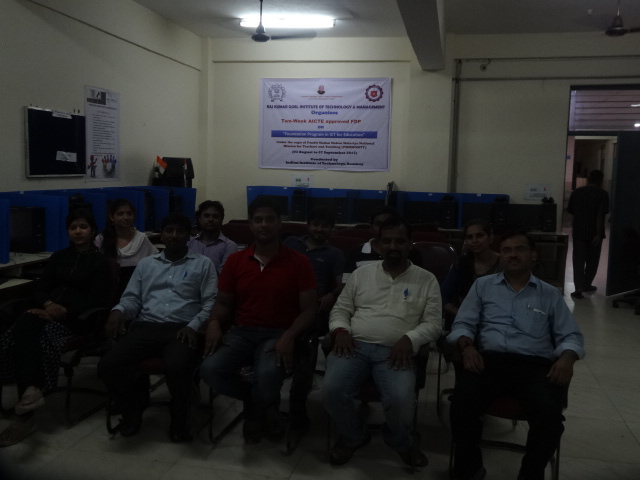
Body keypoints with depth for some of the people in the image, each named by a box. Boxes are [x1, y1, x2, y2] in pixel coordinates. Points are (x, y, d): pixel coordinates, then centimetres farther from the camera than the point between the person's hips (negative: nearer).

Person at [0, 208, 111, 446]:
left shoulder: (100, 262, 7)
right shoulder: (59, 257, 22)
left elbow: (96, 301, -4)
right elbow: (41, 288, 12)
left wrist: (63, 311, -18)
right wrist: (48, 304, -11)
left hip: (77, 319, -4)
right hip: (48, 311, 5)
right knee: (24, 326, -30)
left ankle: (25, 414, -33)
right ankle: (31, 388, -42)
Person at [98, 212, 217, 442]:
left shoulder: (203, 264, 12)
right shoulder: (146, 264, 23)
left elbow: (211, 302, 3)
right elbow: (132, 297, 18)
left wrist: (194, 325, -14)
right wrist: (119, 311, -5)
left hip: (182, 329, -3)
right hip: (146, 327, 3)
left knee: (177, 368, -36)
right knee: (108, 366, -23)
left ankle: (179, 417, -2)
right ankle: (134, 404, 10)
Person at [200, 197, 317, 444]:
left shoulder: (299, 262, -2)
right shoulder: (235, 260, 6)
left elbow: (308, 309, -3)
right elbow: (223, 303, 12)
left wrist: (288, 337, -21)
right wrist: (214, 323, -11)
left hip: (278, 334, -3)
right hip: (242, 332, 3)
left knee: (267, 374, -35)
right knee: (210, 369, -25)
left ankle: (254, 412, 5)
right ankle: (265, 405, 4)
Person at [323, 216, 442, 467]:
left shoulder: (426, 280, 10)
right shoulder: (361, 273, 15)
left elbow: (433, 323, 5)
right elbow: (340, 310, 17)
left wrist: (409, 339, -13)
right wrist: (341, 331, -5)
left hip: (395, 352, -1)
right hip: (355, 345, 2)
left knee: (400, 399, -30)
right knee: (332, 390, -26)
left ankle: (400, 442, 10)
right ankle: (353, 436, 9)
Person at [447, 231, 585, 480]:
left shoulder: (550, 294, 19)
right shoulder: (482, 285, 19)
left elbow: (571, 335, 14)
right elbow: (462, 324, 12)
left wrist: (567, 357, -9)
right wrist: (467, 346, -10)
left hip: (536, 365, 0)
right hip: (490, 359, 0)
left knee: (550, 414, -31)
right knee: (462, 403, -30)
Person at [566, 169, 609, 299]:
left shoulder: (576, 192, 2)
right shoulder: (602, 194, -9)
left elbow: (570, 211, 10)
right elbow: (601, 215, -17)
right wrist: (599, 234, -17)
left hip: (579, 232, 2)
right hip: (594, 233, -2)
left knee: (578, 260, 2)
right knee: (592, 261, 15)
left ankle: (578, 289, -7)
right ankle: (586, 285, 27)